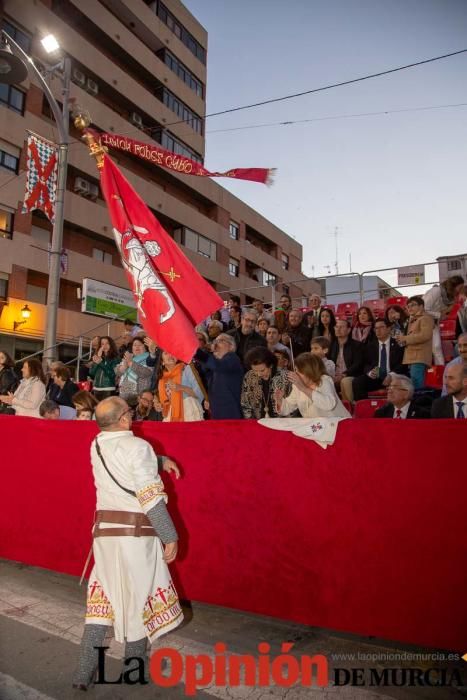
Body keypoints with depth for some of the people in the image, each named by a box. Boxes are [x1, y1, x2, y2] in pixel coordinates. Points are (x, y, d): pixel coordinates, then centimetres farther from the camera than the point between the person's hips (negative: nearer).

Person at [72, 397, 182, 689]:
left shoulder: (96, 446, 6)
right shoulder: (138, 446, -15)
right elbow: (151, 498, -18)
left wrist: (159, 461, 17)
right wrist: (171, 537, -12)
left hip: (104, 530, 5)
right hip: (134, 533, -5)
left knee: (103, 597, 17)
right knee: (137, 598, 13)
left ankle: (84, 672, 20)